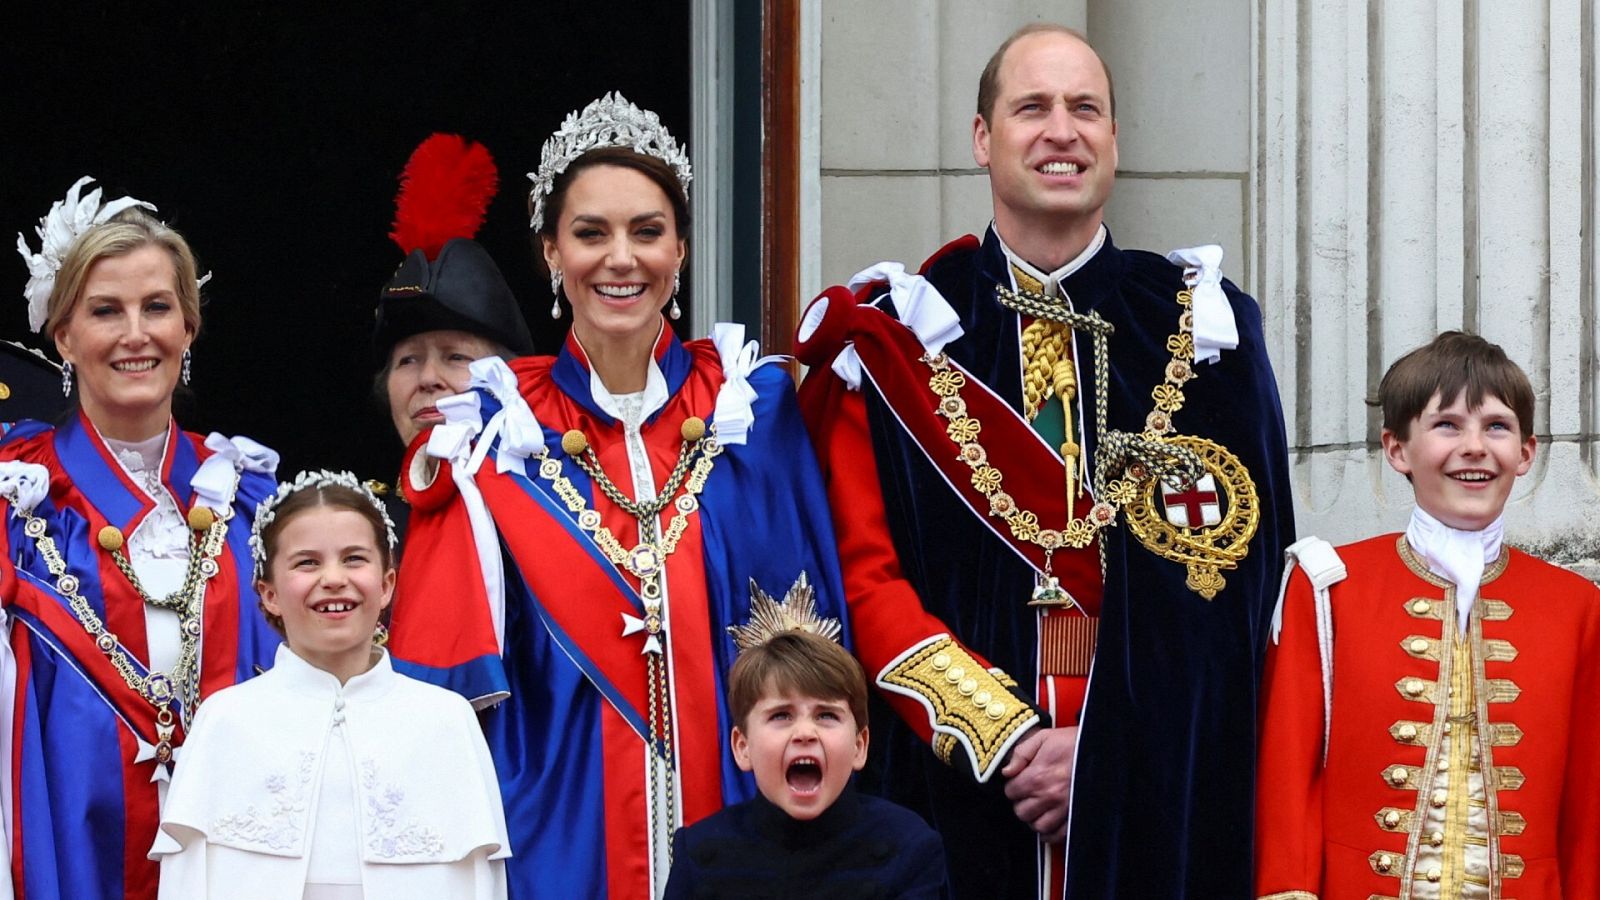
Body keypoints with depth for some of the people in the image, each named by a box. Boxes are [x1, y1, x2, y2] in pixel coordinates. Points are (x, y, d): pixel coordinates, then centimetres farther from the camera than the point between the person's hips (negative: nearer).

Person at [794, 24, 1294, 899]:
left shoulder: (1199, 327, 5)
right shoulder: (897, 333, 4)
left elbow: (1234, 570, -1)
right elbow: (864, 574, -2)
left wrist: (1109, 747, -12)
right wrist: (1003, 736, -12)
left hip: (1157, 792, 1)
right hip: (954, 781, 0)